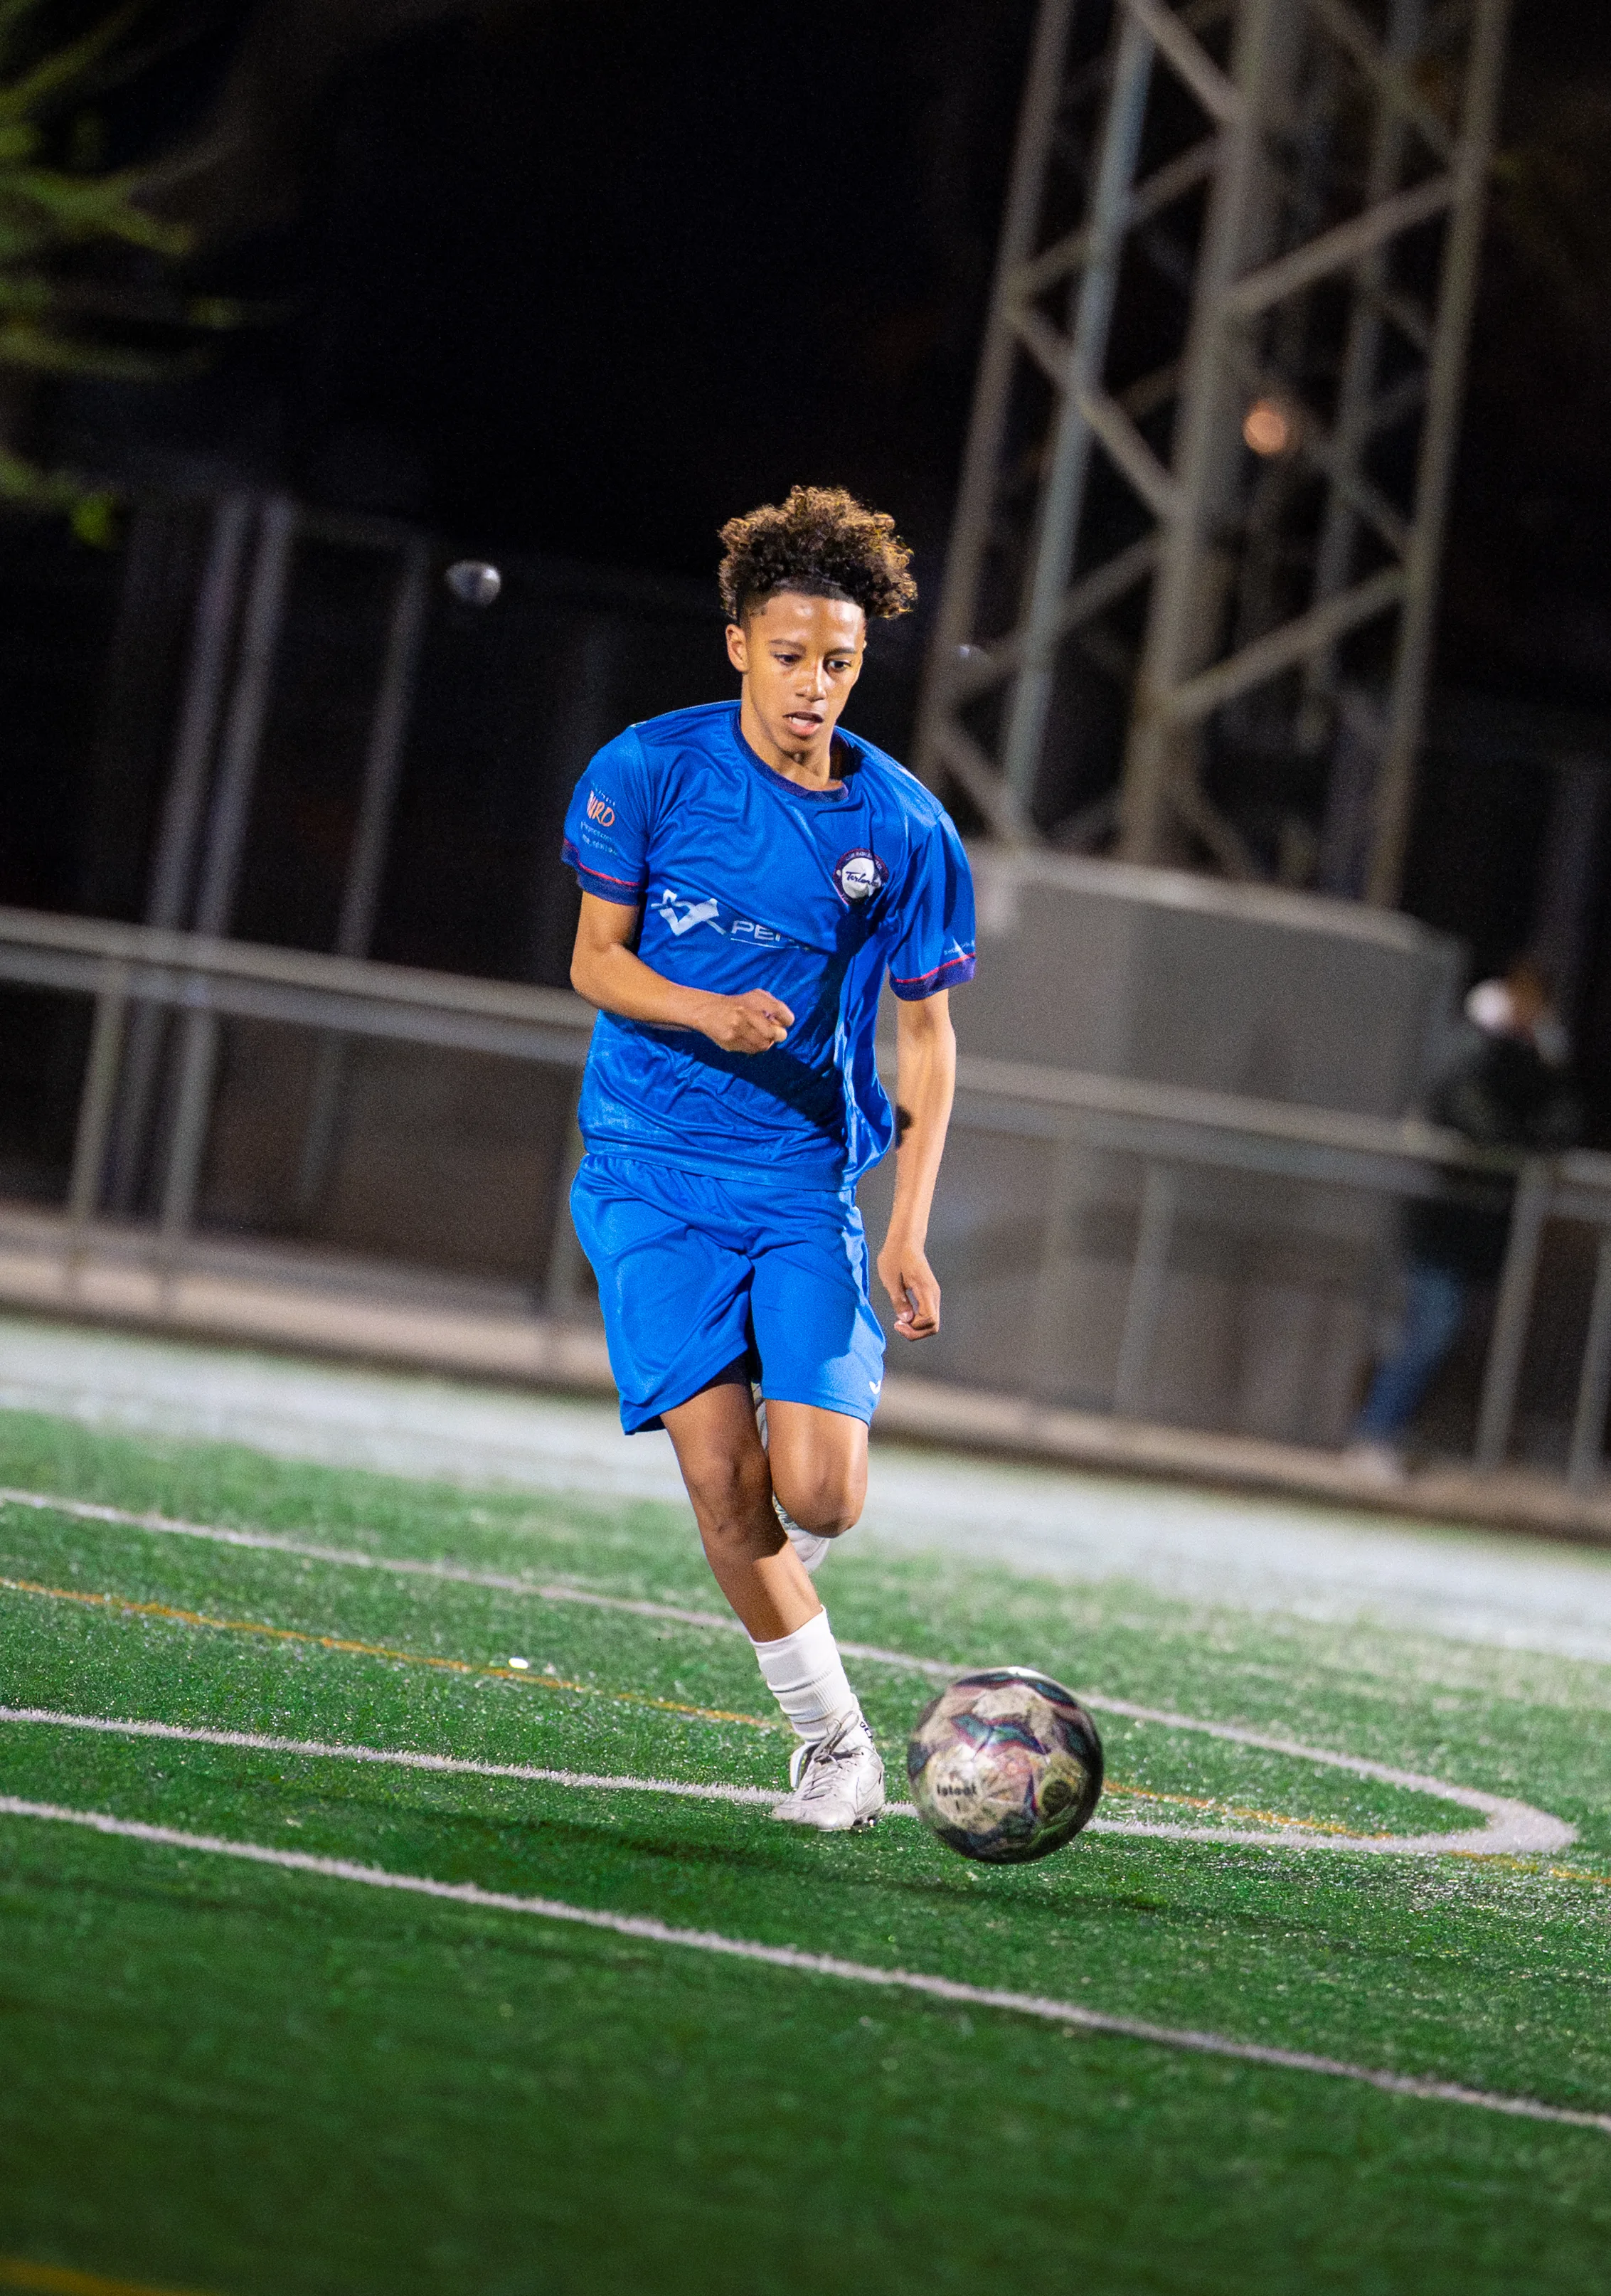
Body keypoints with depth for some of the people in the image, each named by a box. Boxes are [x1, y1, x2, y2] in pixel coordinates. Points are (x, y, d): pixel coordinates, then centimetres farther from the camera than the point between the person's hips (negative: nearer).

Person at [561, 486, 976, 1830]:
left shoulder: (904, 827, -1)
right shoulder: (651, 769, -4)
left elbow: (926, 1034, 5)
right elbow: (595, 960, 1)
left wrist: (909, 1236, -2)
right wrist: (706, 1012, -20)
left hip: (810, 1180, 1)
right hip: (656, 1172, -1)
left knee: (818, 1494, -11)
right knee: (722, 1475, -11)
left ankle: (769, 1565, 26)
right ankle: (831, 1737, 6)